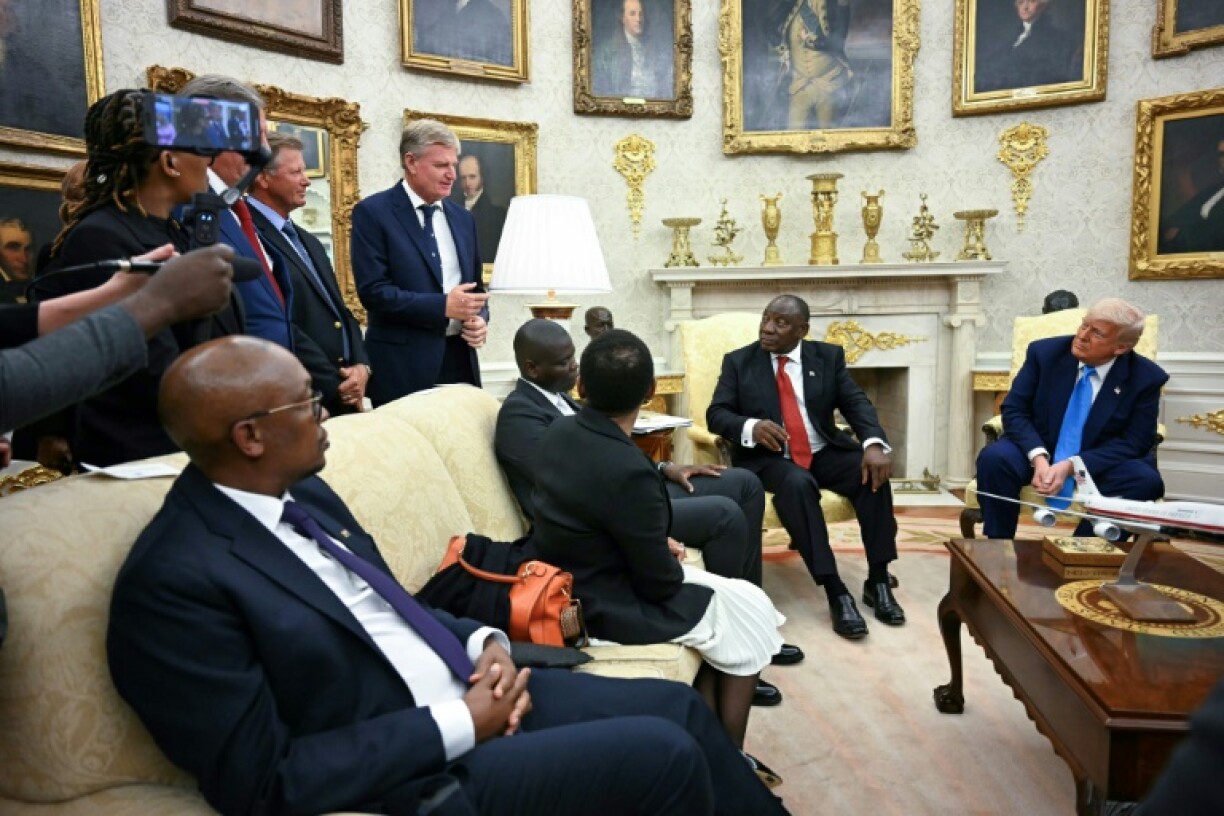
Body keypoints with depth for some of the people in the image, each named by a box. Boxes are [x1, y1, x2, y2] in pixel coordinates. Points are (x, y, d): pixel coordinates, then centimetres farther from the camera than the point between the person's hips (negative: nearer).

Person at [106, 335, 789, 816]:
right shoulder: (175, 579, -20)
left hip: (473, 691, 8)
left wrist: (483, 641, -4)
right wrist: (459, 726, -20)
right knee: (664, 754, -16)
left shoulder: (304, 494, 5)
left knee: (679, 707, 5)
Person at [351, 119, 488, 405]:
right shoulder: (373, 212, -4)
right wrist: (443, 306, -19)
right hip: (404, 364, -5)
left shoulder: (463, 217, 14)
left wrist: (480, 318, -2)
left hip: (460, 359, 5)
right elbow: (373, 290, -13)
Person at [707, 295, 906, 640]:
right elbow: (716, 413, -3)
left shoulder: (829, 356, 7)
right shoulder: (738, 361, 3)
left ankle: (878, 581, -14)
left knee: (874, 471, -25)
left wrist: (874, 443, -22)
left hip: (825, 452, 3)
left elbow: (857, 403, -2)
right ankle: (835, 592, -31)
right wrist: (750, 426, -26)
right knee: (798, 484, -35)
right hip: (769, 458, -2)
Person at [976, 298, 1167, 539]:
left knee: (1146, 481, -29)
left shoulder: (1146, 378, -8)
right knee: (993, 458, -30)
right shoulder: (1045, 352, -7)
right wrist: (1039, 458, -25)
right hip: (1037, 452, 0)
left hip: (1099, 463, 0)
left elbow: (1134, 442, -10)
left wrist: (1071, 466, -24)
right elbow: (1014, 410, -7)